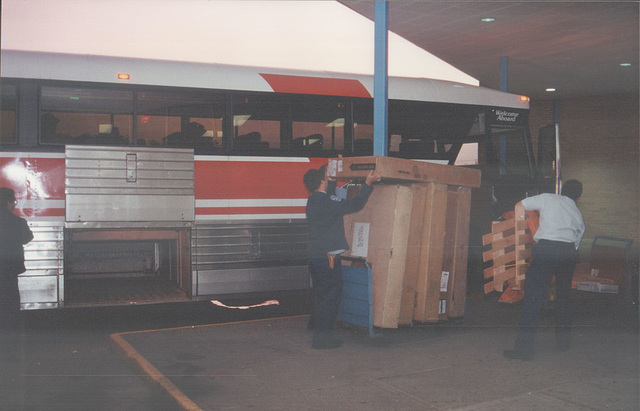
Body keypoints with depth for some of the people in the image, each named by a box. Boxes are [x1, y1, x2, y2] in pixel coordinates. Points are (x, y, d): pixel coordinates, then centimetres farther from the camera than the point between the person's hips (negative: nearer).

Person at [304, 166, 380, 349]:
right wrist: (368, 183, -5)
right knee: (330, 298, -1)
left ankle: (320, 335, 23)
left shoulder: (312, 200, 11)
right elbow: (355, 205, -12)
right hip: (329, 257, -9)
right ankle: (322, 338, 3)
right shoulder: (327, 201, -16)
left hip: (315, 256, 9)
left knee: (319, 297, 16)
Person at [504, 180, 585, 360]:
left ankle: (524, 347, -12)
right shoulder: (579, 215, 27)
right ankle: (564, 341, 29)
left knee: (534, 297, -7)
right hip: (569, 251, 4)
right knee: (563, 296, 21)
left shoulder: (548, 198, 17)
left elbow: (519, 206, 21)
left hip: (546, 248, -4)